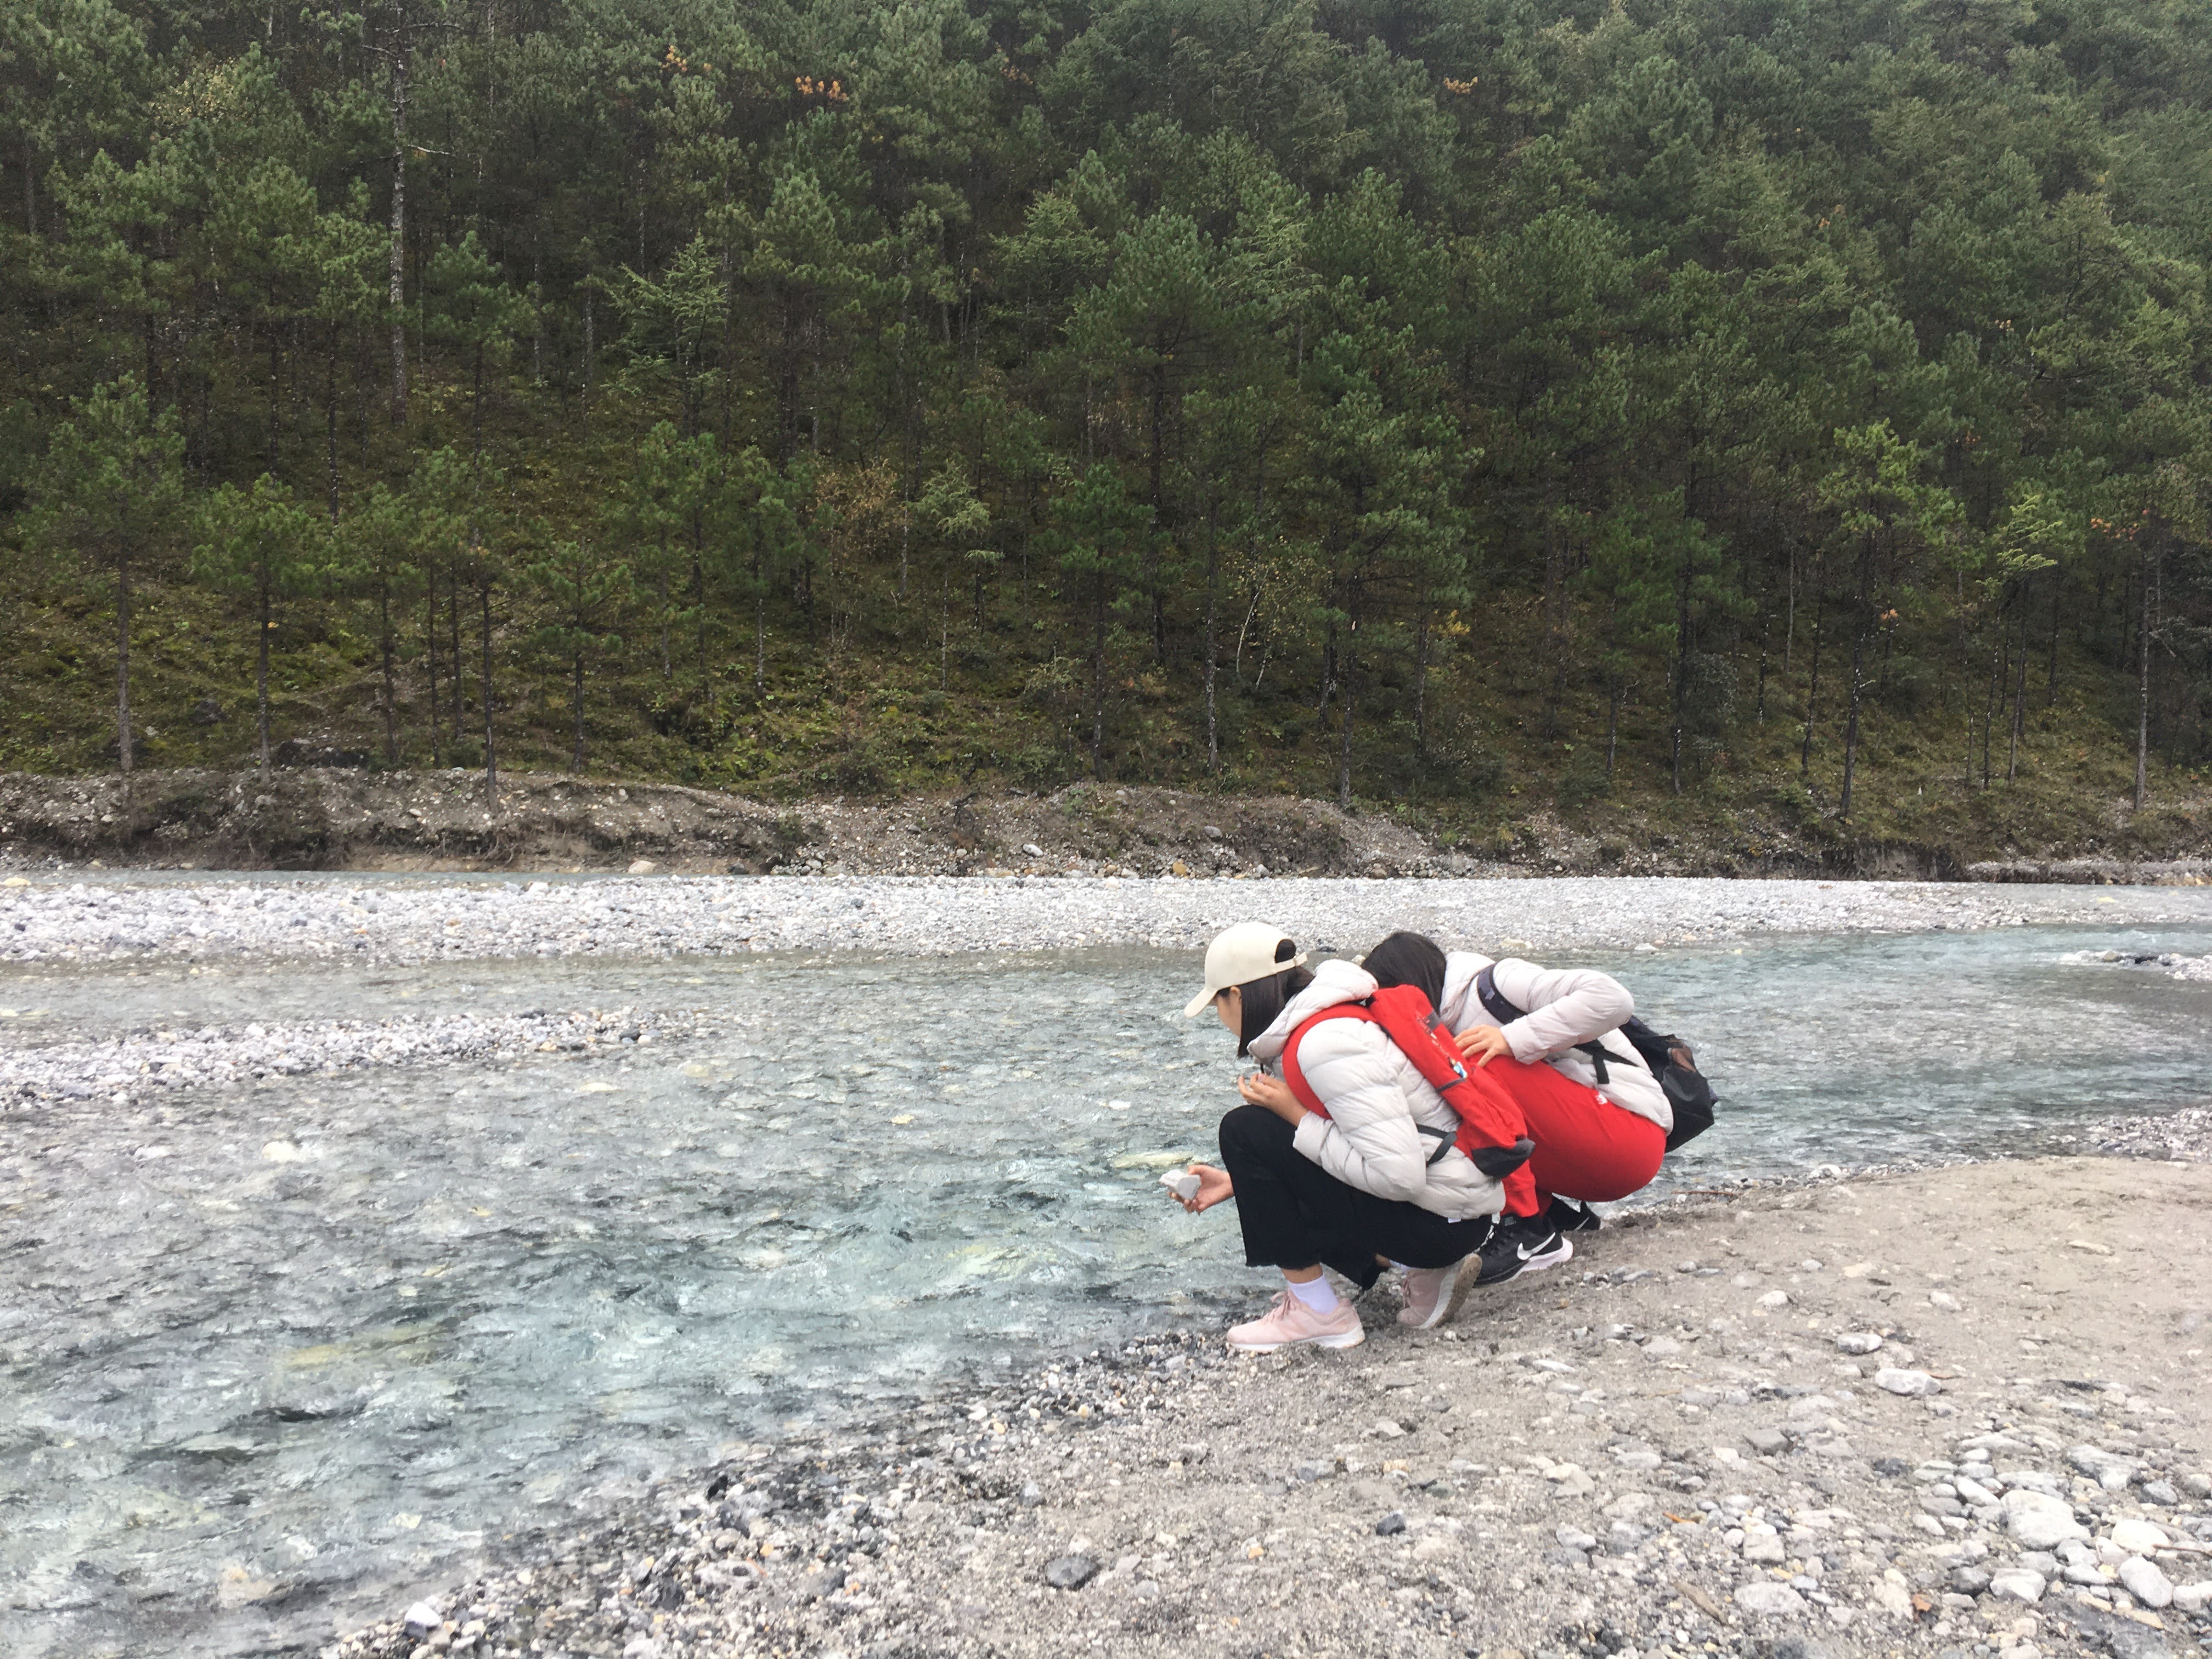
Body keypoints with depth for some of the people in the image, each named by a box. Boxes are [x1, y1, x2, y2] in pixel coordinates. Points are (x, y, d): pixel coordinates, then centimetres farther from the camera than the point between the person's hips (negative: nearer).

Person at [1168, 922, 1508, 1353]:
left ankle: (1317, 1312, -2)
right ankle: (1415, 1265, 11)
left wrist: (1296, 1115, -17)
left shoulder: (1324, 1046, -22)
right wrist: (1238, 1182, 15)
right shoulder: (1317, 1022, 8)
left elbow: (1398, 1174, -27)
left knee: (1246, 1132, -12)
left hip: (1440, 1219, -10)